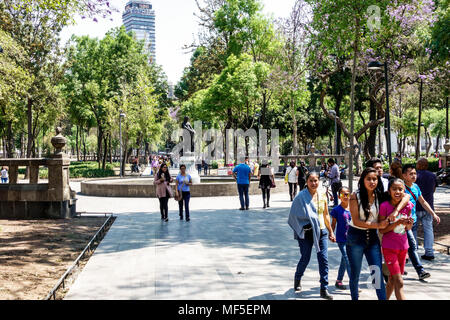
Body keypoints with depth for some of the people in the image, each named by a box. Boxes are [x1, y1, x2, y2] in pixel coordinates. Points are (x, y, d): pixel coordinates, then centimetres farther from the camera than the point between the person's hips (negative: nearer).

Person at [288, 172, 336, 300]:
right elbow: (295, 215, -7)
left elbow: (326, 215, 15)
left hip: (321, 231, 4)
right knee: (305, 258, 4)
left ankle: (324, 289, 5)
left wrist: (330, 231, 16)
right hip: (306, 232, -4)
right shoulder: (301, 196, -8)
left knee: (324, 259, -2)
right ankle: (297, 279, 34)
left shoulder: (322, 195, 7)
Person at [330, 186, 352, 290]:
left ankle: (339, 281, 27)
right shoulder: (337, 210, -7)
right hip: (341, 240, -5)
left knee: (344, 261, 14)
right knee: (348, 261, -11)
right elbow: (333, 224, 0)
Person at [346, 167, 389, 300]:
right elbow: (356, 221, -15)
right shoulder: (355, 196, -10)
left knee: (378, 273, -4)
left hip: (373, 237, 2)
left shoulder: (379, 196, -1)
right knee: (355, 274, 10)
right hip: (356, 237, -2)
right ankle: (354, 297, 30)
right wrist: (378, 225, -21)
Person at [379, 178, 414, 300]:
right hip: (389, 247, -5)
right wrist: (397, 223, -24)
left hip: (403, 246, 5)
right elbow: (381, 230, -12)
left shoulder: (407, 205, 0)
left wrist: (409, 224, -14)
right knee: (399, 282, -10)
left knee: (392, 279, 16)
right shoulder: (384, 206, -14)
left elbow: (408, 228, 10)